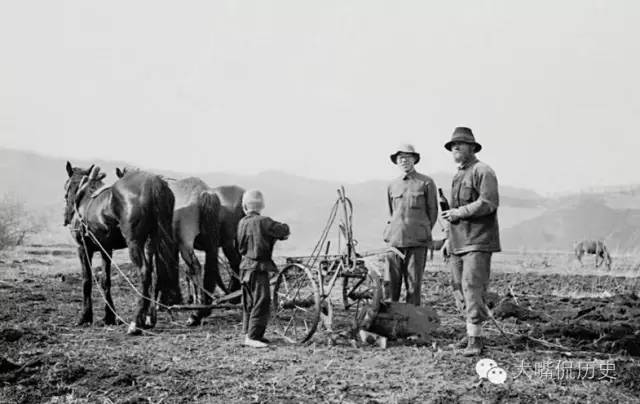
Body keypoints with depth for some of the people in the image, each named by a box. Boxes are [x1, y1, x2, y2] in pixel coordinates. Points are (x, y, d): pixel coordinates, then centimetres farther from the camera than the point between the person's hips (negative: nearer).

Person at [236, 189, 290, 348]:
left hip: (245, 266, 8)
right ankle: (252, 336, -8)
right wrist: (284, 228, 14)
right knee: (261, 301, -6)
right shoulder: (262, 222, -15)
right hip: (258, 267, -8)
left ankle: (248, 333, 22)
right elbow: (283, 230, -13)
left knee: (249, 302, 16)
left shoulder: (242, 222, 7)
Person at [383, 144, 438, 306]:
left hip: (416, 242, -3)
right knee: (390, 284, -1)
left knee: (413, 283, -2)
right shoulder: (392, 185, 13)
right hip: (394, 239, 3)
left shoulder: (426, 183, 2)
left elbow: (432, 212, 8)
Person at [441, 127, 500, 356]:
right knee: (459, 288, 7)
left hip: (478, 241, -9)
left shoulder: (483, 172, -7)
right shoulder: (457, 175, 21)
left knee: (472, 287, -14)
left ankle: (475, 339, -14)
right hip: (458, 242, 9)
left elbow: (488, 203, -19)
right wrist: (450, 238, 24)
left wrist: (459, 213, -15)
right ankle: (473, 332, 17)